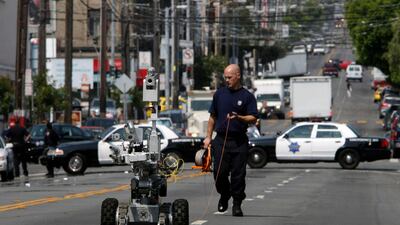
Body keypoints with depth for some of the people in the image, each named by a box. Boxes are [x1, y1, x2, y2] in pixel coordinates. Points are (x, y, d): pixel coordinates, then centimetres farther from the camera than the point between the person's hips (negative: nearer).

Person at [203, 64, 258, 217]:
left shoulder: (247, 96, 3)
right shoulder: (220, 94, 12)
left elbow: (253, 118, -2)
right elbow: (213, 117, 17)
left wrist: (239, 117, -20)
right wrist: (208, 136, 12)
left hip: (239, 141, -2)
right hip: (221, 139, 2)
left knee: (238, 174, -3)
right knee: (219, 172, -2)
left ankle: (237, 204, 5)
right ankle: (224, 195, 25)